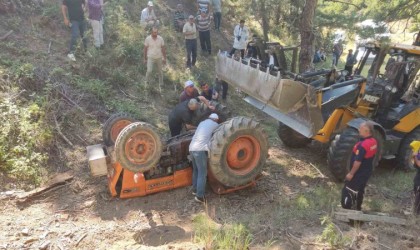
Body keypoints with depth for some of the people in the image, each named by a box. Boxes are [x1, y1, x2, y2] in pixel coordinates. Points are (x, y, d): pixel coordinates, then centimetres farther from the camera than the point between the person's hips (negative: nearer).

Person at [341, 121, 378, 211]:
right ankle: (357, 208, 35)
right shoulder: (374, 142, 0)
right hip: (367, 171, 9)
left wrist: (351, 173, -19)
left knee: (347, 192, 0)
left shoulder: (362, 145, -29)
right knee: (359, 191, 23)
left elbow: (358, 162, -27)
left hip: (359, 173, -9)